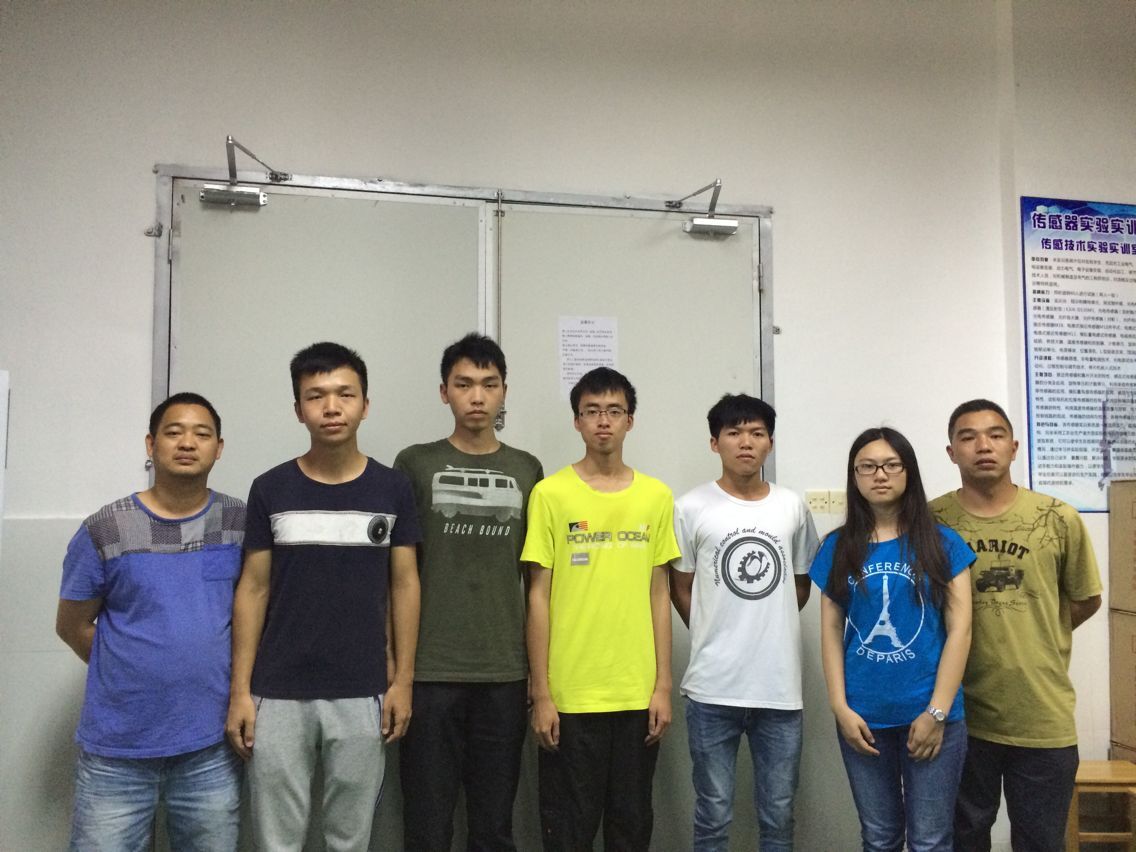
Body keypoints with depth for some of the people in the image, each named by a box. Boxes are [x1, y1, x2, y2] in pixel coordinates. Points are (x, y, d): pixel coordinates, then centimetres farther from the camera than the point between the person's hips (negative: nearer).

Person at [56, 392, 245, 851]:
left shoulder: (243, 524, -1)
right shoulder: (104, 530, -5)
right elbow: (72, 626, 5)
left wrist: (227, 675, 2)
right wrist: (134, 675, 5)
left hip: (213, 748, 1)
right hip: (116, 749, -1)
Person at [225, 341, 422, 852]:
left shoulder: (392, 489, 0)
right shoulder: (270, 490, 0)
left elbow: (404, 585, 3)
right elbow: (253, 590, 2)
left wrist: (403, 680, -1)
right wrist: (240, 689, -3)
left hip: (361, 695, 0)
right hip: (278, 695, 0)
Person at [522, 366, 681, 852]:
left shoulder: (657, 497, 4)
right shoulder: (551, 494, -4)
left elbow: (658, 595, 7)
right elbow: (539, 597, -4)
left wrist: (663, 685, 3)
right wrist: (541, 693, -6)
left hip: (637, 694, 3)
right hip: (570, 694, -2)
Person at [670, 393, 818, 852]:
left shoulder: (792, 507, 6)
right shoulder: (691, 508, -3)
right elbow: (680, 589, 5)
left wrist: (767, 629, 10)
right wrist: (716, 639, 4)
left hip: (780, 686, 3)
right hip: (713, 688, -2)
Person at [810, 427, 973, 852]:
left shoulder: (943, 543, -1)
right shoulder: (838, 547, 4)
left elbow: (959, 629, -4)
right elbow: (831, 630, 4)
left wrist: (937, 712, -10)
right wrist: (841, 708, -5)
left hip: (930, 714, -1)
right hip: (862, 717, 2)